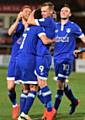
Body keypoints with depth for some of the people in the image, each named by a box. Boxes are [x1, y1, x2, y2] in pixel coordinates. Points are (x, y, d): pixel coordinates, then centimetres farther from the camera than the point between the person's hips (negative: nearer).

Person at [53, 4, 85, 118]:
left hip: (67, 58, -5)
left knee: (60, 83, -12)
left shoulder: (73, 26, 0)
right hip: (57, 57, 5)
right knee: (62, 83, 12)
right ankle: (74, 101, 33)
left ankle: (55, 108, -8)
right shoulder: (55, 26, 11)